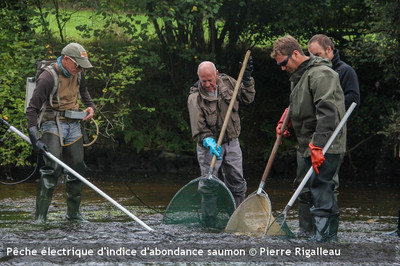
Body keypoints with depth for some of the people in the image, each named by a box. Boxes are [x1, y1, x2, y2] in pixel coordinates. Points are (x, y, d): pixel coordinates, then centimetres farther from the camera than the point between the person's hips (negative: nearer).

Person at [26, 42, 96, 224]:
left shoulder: (77, 73, 3)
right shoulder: (48, 78, -20)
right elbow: (32, 109, -19)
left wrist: (90, 106, 9)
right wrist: (35, 138, -26)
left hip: (73, 125, 7)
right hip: (53, 125, -7)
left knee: (77, 169, 9)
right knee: (53, 167, -23)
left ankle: (73, 213, 25)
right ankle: (40, 215, -20)